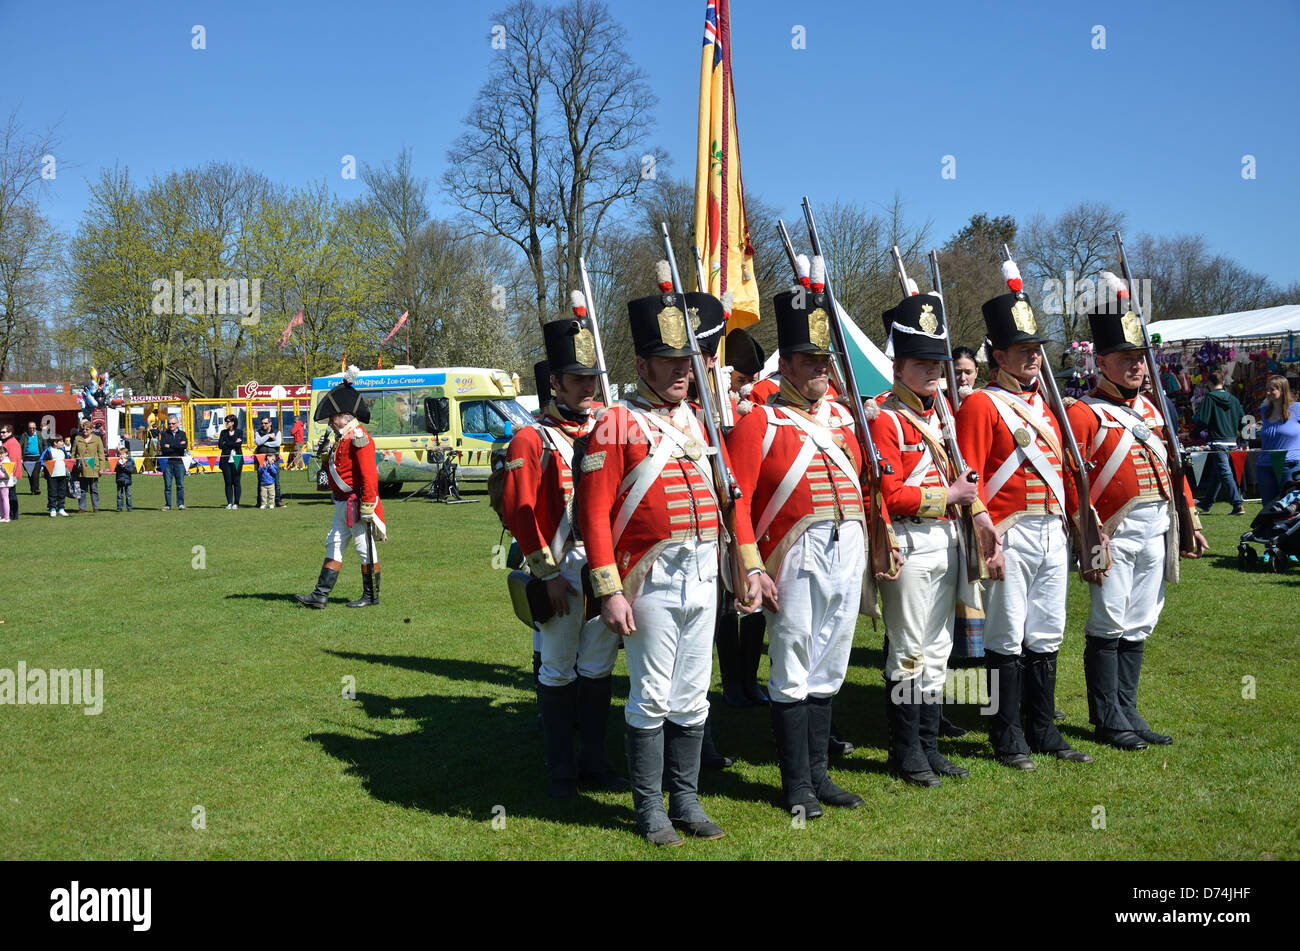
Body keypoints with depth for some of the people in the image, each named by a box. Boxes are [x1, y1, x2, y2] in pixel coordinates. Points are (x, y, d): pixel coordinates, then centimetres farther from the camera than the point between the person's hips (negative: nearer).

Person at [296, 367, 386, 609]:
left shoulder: (359, 438, -17)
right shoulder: (344, 438, 14)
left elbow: (369, 475, -22)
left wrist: (367, 507, -23)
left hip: (358, 504, -10)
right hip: (343, 504, 10)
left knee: (365, 549, 0)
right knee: (333, 545, 8)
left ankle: (371, 597, 10)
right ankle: (320, 596, 8)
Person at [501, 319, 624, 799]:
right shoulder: (533, 439, -4)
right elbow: (519, 511, -9)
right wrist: (547, 574, -11)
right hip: (563, 568, -5)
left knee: (599, 666, 12)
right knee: (559, 669, 4)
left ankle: (595, 761, 23)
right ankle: (561, 771, 15)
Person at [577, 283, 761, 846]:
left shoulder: (701, 423, 13)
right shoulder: (617, 425, -6)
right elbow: (594, 515, -10)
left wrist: (749, 569, 11)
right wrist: (610, 593, -15)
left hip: (704, 577, 6)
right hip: (651, 580, -5)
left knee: (692, 698, 12)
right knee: (652, 699, 3)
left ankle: (686, 800, 24)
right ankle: (650, 810, 16)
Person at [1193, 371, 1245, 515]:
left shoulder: (1209, 398, -9)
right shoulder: (1233, 399, 8)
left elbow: (1202, 421, -15)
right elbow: (1242, 421, 9)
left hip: (1217, 441, -7)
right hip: (1232, 441, 7)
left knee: (1225, 473, -7)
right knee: (1216, 473, 17)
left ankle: (1238, 505, -15)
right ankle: (1206, 503, 30)